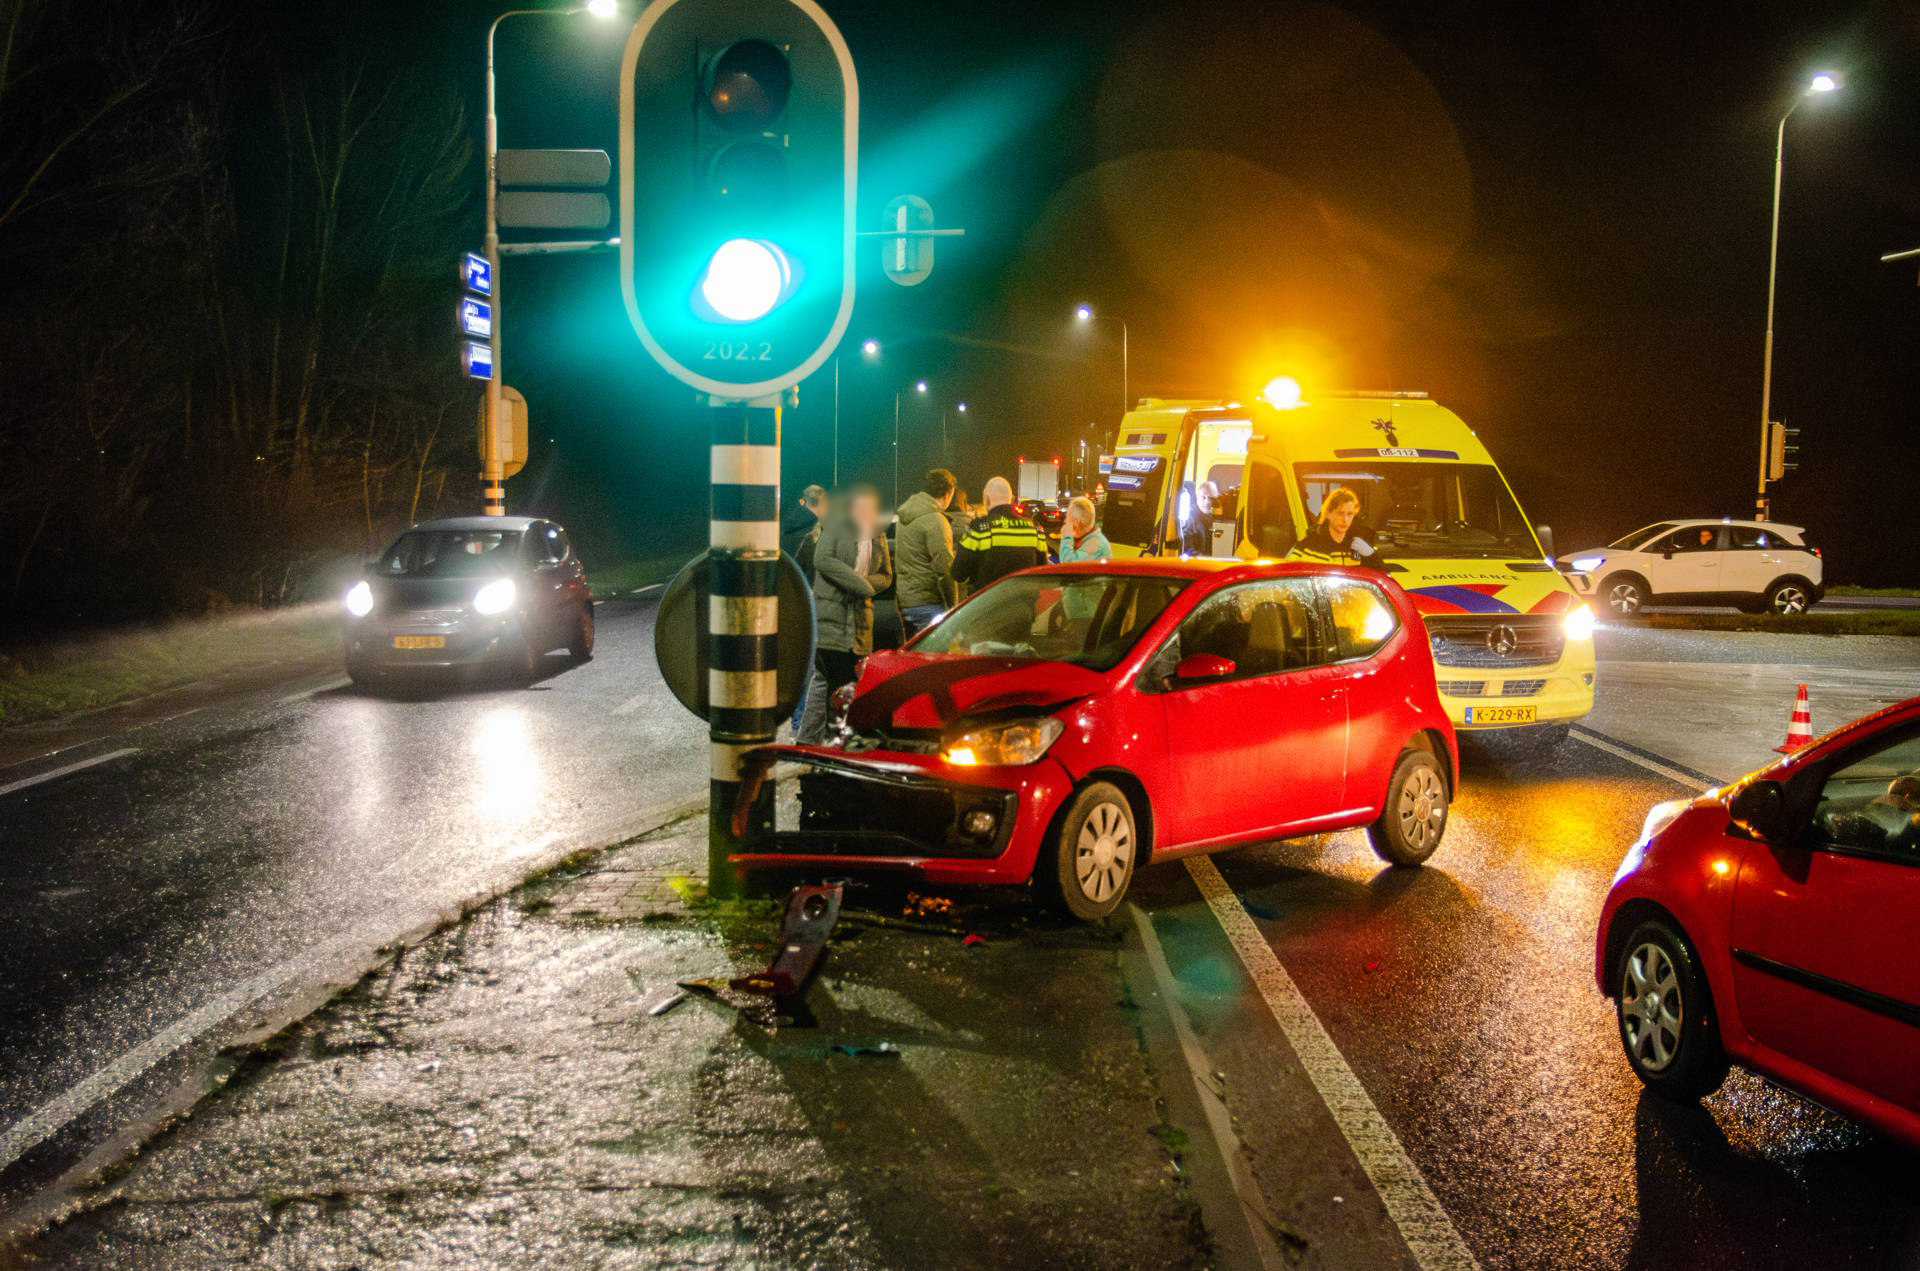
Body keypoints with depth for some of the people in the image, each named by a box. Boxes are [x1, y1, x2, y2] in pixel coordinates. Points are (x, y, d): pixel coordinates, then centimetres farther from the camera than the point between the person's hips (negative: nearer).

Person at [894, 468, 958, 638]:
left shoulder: (904, 519, 15)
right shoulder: (935, 521, -14)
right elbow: (943, 567, -17)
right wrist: (952, 605, -11)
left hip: (904, 600, 9)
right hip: (928, 603, -9)